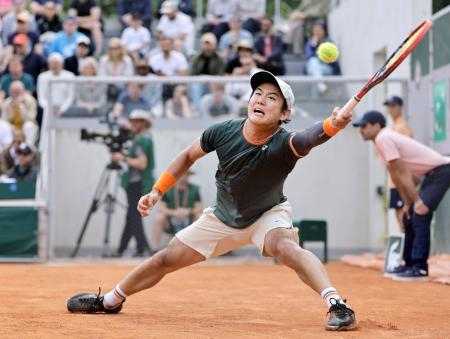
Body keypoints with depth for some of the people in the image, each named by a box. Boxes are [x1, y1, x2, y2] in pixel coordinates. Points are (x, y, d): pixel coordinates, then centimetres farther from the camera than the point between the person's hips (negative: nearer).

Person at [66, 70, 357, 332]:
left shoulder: (283, 145, -34)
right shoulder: (224, 131, -22)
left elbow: (308, 139, -59)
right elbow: (189, 156, -3)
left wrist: (332, 125, -79)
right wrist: (157, 191, -5)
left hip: (268, 214, -4)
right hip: (224, 217, 4)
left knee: (284, 246, -38)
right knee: (167, 259, 10)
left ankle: (336, 304, -38)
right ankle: (111, 301, 33)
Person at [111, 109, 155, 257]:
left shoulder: (140, 141, -15)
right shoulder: (147, 138, 14)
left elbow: (142, 163, -25)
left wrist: (123, 158, -17)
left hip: (137, 183, -9)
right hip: (137, 183, 9)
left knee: (134, 217, -7)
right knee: (131, 217, 10)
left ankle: (142, 248, -9)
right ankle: (121, 250, 14)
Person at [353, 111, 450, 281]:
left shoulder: (383, 139, -17)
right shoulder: (381, 141, 12)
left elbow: (402, 174, -20)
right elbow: (396, 176, 15)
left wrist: (417, 201, -21)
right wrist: (406, 203, 13)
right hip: (430, 174, 10)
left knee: (419, 216, -18)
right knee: (409, 216, 14)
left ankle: (419, 268, -19)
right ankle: (410, 264, 20)